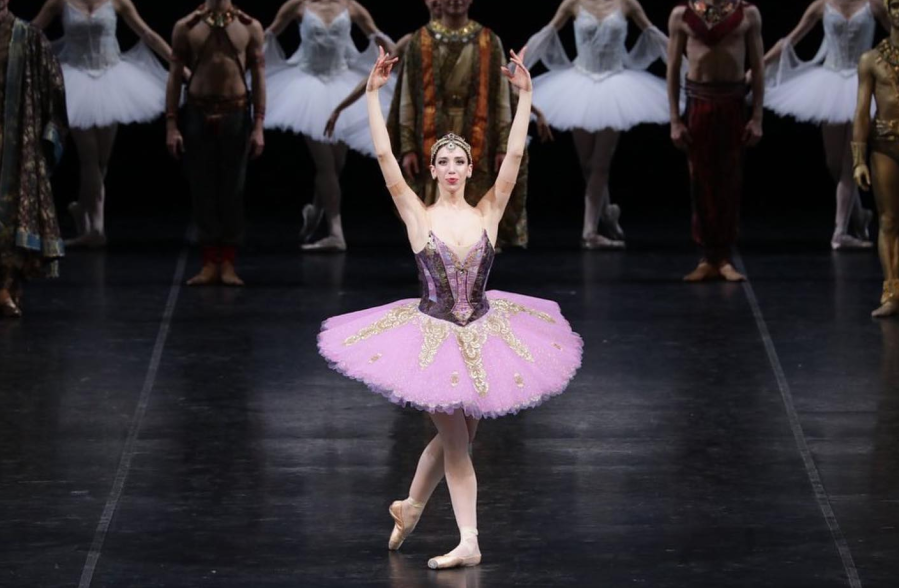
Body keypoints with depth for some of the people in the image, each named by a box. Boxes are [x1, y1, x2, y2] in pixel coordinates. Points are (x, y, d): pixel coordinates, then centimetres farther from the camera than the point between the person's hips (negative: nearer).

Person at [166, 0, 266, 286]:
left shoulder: (250, 27, 3)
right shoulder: (186, 27, 1)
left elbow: (258, 77, 3)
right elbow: (175, 75, 3)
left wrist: (259, 126, -3)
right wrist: (171, 125, -4)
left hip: (236, 114, 0)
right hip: (198, 113, 0)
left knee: (233, 189, 1)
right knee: (203, 188, 1)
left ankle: (228, 264, 6)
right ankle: (210, 263, 6)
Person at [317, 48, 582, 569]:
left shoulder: (487, 214, -1)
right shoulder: (419, 215, -6)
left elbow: (514, 157, -6)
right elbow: (386, 159, -12)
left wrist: (525, 95, -10)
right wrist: (373, 96, -16)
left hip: (482, 335, 3)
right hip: (433, 336, -3)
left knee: (455, 437, 13)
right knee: (456, 440, -3)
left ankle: (411, 507, 37)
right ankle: (469, 542, -1)